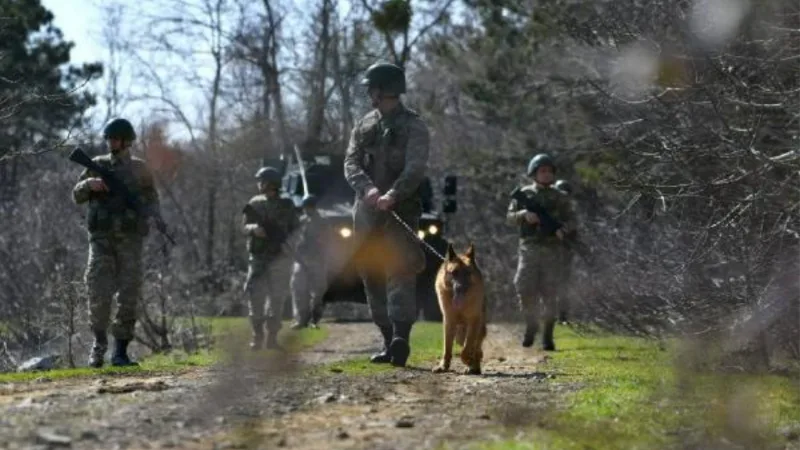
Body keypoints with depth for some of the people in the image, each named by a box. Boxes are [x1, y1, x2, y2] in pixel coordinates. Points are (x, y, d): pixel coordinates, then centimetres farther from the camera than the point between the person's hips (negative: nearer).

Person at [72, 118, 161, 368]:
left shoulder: (139, 169, 9)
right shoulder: (98, 165, 11)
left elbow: (151, 198, 12)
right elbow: (77, 196, 12)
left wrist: (151, 218, -9)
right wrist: (89, 184, -10)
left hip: (130, 238, 0)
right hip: (101, 237, 0)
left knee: (129, 295, -3)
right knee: (99, 293, -11)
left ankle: (121, 351, 2)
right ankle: (99, 342, 7)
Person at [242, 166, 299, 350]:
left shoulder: (286, 206, 5)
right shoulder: (254, 205, 8)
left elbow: (295, 229, 10)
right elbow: (244, 226, 4)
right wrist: (253, 228, -18)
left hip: (280, 257, -1)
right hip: (258, 257, 1)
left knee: (277, 298, -1)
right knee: (256, 295, -7)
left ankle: (272, 337, 5)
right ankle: (257, 336, -2)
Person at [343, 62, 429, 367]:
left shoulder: (413, 127, -1)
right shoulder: (364, 126, 15)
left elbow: (415, 169, -14)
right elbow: (351, 163, 3)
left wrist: (393, 194, -32)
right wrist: (368, 189, -19)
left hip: (400, 211, -6)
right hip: (367, 213, 6)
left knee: (400, 271, -17)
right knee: (372, 278, 5)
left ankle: (401, 336, -28)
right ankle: (389, 341, 11)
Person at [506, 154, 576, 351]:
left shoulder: (560, 198, 9)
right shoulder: (524, 194, 9)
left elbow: (571, 220, 6)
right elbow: (510, 217, 8)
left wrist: (563, 229, -16)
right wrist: (524, 214, -13)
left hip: (553, 251, 0)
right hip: (529, 248, 0)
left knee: (551, 294, -3)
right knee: (525, 290, -9)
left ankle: (548, 335, 5)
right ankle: (531, 326, 15)